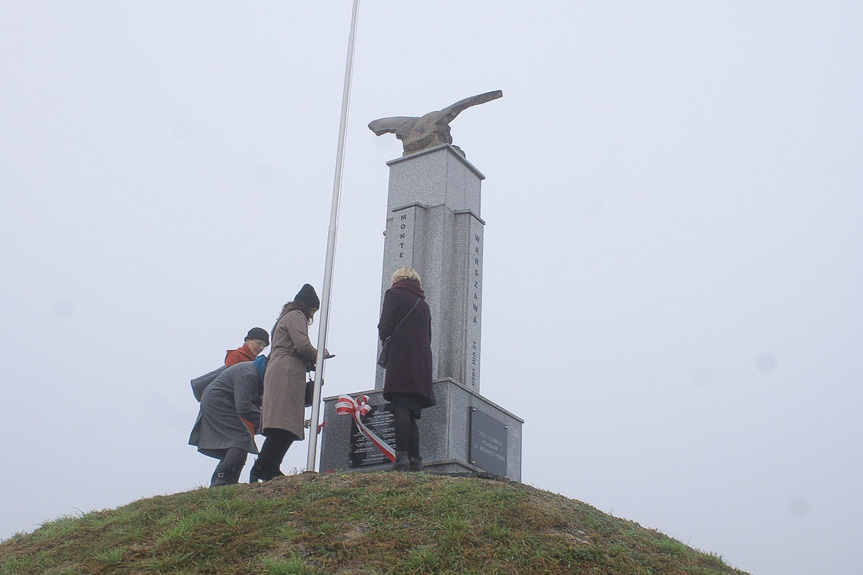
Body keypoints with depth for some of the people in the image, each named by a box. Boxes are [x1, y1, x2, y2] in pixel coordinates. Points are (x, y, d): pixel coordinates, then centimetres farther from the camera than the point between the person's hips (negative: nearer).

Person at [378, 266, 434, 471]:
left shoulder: (394, 294, 7)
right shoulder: (424, 304, 26)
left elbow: (385, 326, -6)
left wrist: (383, 337, 15)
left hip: (401, 359, -6)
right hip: (423, 361, 6)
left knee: (401, 408, -14)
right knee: (411, 413, 5)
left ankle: (401, 456, -24)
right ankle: (415, 460, -2)